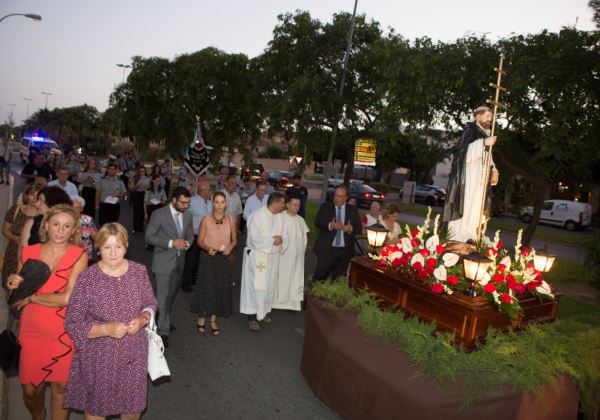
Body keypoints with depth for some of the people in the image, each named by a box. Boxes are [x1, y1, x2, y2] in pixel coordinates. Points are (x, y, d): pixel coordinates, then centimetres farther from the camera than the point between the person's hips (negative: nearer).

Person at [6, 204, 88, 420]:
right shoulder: (28, 252, -1)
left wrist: (32, 297, -9)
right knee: (30, 389, 12)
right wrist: (15, 284, -12)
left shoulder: (79, 256, -11)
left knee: (60, 387, 9)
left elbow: (68, 298, -19)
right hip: (31, 330, 3)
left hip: (63, 333, -3)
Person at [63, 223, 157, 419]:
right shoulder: (87, 278, -17)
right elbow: (72, 324, -12)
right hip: (98, 357, -2)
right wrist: (106, 329, -26)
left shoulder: (139, 271, -7)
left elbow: (150, 303, 6)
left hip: (134, 353, 3)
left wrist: (142, 320, -15)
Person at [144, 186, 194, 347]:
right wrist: (171, 243, -22)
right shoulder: (159, 214, -12)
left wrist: (187, 243, -8)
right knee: (162, 297, -4)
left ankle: (164, 322, 37)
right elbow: (149, 237, -13)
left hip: (179, 261, 6)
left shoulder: (187, 215, 5)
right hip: (163, 262, -6)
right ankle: (163, 331, 5)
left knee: (171, 296, 19)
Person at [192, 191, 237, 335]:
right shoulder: (206, 220, -7)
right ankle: (201, 318, 20)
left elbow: (234, 240, 8)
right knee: (207, 287, -2)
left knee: (220, 288, 8)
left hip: (224, 259, 3)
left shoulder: (231, 221, -2)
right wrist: (207, 248, -22)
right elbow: (200, 241, -3)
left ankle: (213, 320, 24)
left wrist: (230, 247, -12)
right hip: (208, 258, -2)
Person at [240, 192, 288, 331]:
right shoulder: (258, 215, -16)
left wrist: (281, 239, -13)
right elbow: (255, 238, -22)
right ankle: (252, 317, 8)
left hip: (273, 257, 7)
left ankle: (263, 311, 31)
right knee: (256, 287, -2)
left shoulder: (278, 217, 7)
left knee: (270, 286, 15)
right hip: (257, 257, -7)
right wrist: (272, 241, -18)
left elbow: (284, 235, 10)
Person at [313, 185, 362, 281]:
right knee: (320, 277, 0)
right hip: (326, 249, -1)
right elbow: (317, 222, -7)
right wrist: (330, 226, -24)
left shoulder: (353, 210, 8)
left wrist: (351, 229, -20)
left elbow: (359, 228, 2)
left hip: (345, 251, 2)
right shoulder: (325, 207, 5)